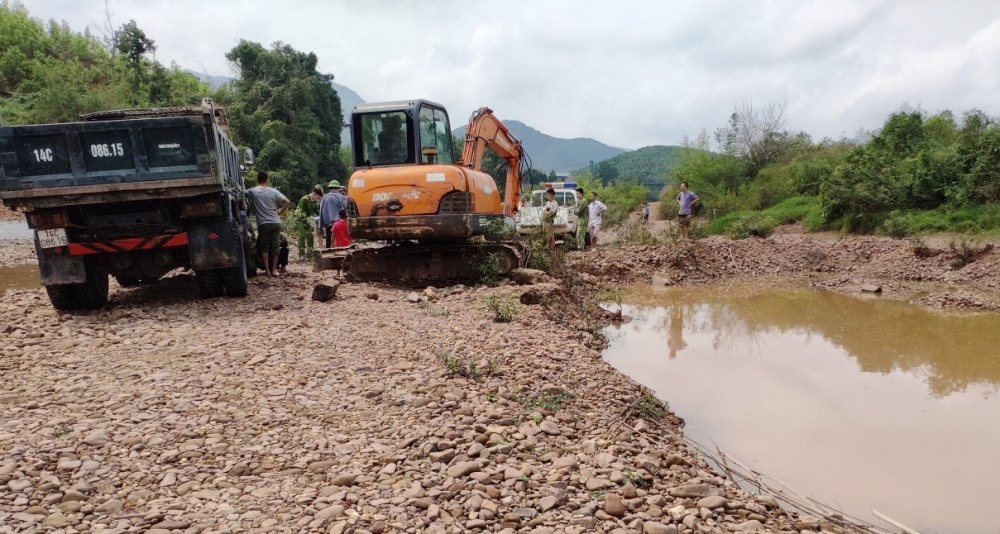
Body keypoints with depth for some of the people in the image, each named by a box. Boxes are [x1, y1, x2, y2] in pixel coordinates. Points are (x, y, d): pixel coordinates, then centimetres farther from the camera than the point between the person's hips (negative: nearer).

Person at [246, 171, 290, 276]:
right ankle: (274, 269, 10)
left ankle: (267, 270, 3)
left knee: (264, 248, 5)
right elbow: (287, 202, -3)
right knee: (275, 247, 8)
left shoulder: (253, 191, -2)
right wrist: (280, 212, 8)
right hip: (275, 223, 1)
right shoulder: (273, 191, 1)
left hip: (263, 224, -1)